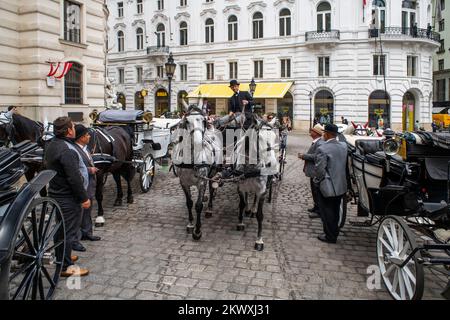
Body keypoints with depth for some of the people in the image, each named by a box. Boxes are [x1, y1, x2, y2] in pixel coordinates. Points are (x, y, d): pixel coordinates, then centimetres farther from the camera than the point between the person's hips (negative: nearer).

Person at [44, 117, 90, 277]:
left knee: (62, 228, 23)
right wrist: (84, 198, -19)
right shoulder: (67, 150, -24)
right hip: (68, 198, -10)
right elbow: (74, 178, -27)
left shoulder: (52, 145, 9)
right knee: (69, 231, -1)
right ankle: (66, 267, 7)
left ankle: (63, 256, 38)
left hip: (56, 193, 10)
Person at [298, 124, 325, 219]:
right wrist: (304, 156, 8)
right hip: (313, 171, 10)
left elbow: (316, 157, -28)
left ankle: (319, 211, 8)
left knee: (317, 191, -1)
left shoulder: (320, 143, -21)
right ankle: (316, 207, 33)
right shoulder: (315, 142, 12)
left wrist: (304, 156, -20)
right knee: (314, 191, 20)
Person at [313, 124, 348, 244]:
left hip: (327, 187, -7)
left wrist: (317, 179, -6)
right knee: (335, 211, 21)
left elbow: (319, 169, -23)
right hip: (341, 186, 7)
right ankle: (334, 232, 35)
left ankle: (330, 236, 18)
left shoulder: (323, 149, -22)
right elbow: (346, 164, 8)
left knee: (327, 212, 8)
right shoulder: (344, 146, -1)